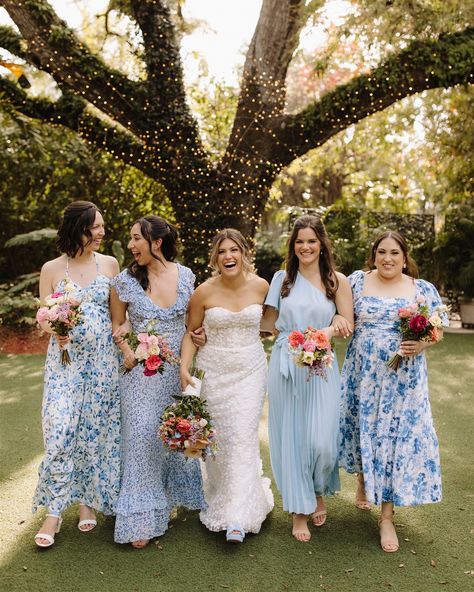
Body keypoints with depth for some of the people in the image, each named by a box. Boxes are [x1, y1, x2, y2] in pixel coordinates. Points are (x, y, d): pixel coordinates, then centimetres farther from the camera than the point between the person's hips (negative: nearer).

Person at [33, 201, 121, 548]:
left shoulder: (110, 264, 3)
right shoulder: (52, 269, 0)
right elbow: (44, 318, 2)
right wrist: (54, 329, -19)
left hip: (102, 359, 2)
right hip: (65, 359, -1)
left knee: (96, 430, 8)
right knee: (60, 431, -6)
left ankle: (88, 499, 26)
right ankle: (54, 511, 7)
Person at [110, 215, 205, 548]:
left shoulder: (186, 276, -3)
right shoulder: (126, 280, -6)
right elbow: (117, 324, 4)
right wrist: (127, 351, -12)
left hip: (177, 371, 2)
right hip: (142, 372, -2)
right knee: (143, 438, -2)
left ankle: (180, 496, 41)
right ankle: (142, 519, 12)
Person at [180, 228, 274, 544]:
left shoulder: (261, 286, -4)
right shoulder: (204, 292, -9)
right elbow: (192, 333, 0)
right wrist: (184, 367, -10)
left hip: (250, 371, 0)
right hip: (213, 372, 0)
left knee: (243, 437, -7)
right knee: (216, 439, 7)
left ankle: (237, 518, -3)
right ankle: (217, 501, 30)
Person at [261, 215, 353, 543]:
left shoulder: (337, 280, 2)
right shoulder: (282, 278, 7)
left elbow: (347, 324, 1)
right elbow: (268, 322, 11)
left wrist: (328, 330, -19)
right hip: (285, 366, 2)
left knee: (321, 440, -4)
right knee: (290, 438, 5)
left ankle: (319, 494, 29)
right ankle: (300, 510, 23)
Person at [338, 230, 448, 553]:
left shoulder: (423, 289, 1)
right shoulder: (356, 281, 2)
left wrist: (420, 345, -15)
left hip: (403, 379, -1)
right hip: (362, 376, 1)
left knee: (398, 436, -1)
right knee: (363, 429, 13)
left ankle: (387, 516, 11)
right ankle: (364, 480, 44)